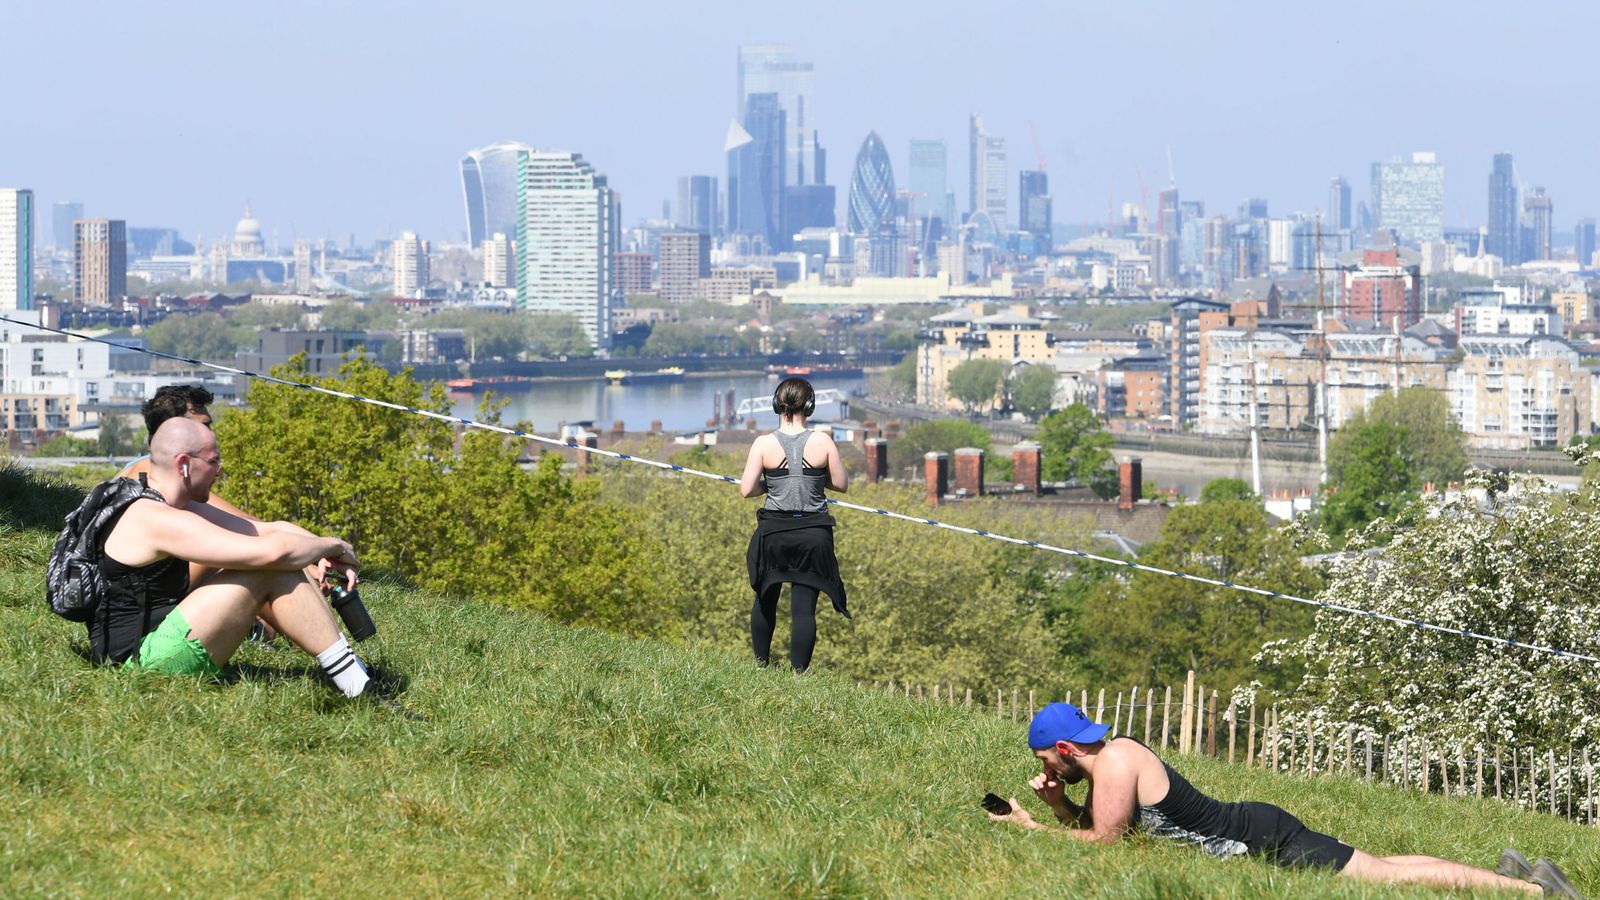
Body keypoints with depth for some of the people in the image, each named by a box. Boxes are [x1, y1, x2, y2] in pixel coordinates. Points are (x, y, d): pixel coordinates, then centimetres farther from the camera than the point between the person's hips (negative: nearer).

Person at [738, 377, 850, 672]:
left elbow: (746, 489, -12)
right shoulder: (823, 442, -9)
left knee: (765, 598, 20)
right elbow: (841, 484, 0)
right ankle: (799, 669, -2)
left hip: (773, 532, 1)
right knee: (804, 606, 2)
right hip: (813, 534, -1)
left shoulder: (764, 444, -9)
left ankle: (761, 662, 30)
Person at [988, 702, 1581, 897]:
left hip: (1261, 838, -9)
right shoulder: (1105, 764, 13)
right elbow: (1089, 828, 25)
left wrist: (1033, 828, -9)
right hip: (1250, 834, 9)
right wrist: (1057, 804, 7)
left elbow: (1102, 841, -18)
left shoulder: (1115, 764, -15)